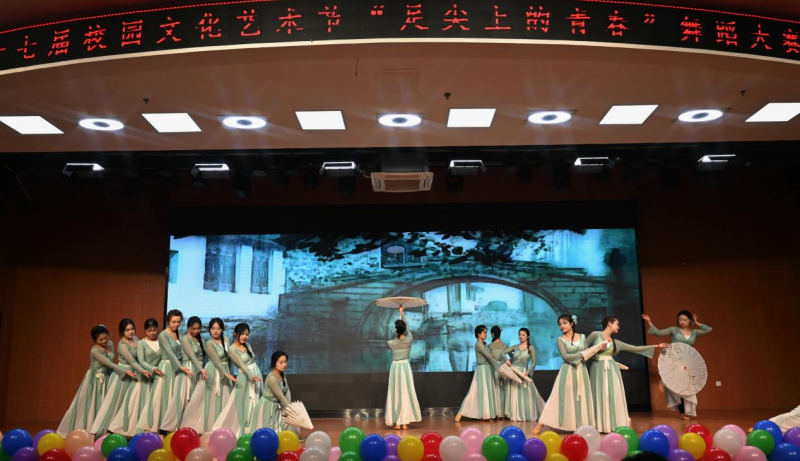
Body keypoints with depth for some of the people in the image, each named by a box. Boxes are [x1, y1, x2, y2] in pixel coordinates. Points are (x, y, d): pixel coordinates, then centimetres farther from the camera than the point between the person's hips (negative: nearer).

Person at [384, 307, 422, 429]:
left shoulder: (391, 342, -6)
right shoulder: (408, 340, -5)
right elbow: (407, 328, 11)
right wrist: (402, 313, 21)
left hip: (395, 367, 0)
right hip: (405, 367, 0)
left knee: (395, 394, 3)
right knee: (406, 393, 2)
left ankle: (397, 422, 2)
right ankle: (405, 422, 1)